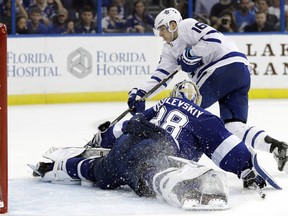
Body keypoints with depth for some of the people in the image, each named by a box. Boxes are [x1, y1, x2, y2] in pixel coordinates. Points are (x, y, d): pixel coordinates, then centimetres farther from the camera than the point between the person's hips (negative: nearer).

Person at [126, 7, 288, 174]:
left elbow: (214, 39, -15)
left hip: (228, 64, -9)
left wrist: (190, 55, -10)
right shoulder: (170, 49, 26)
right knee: (234, 127, -2)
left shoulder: (187, 26, -1)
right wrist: (139, 94, 9)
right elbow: (160, 76, 20)